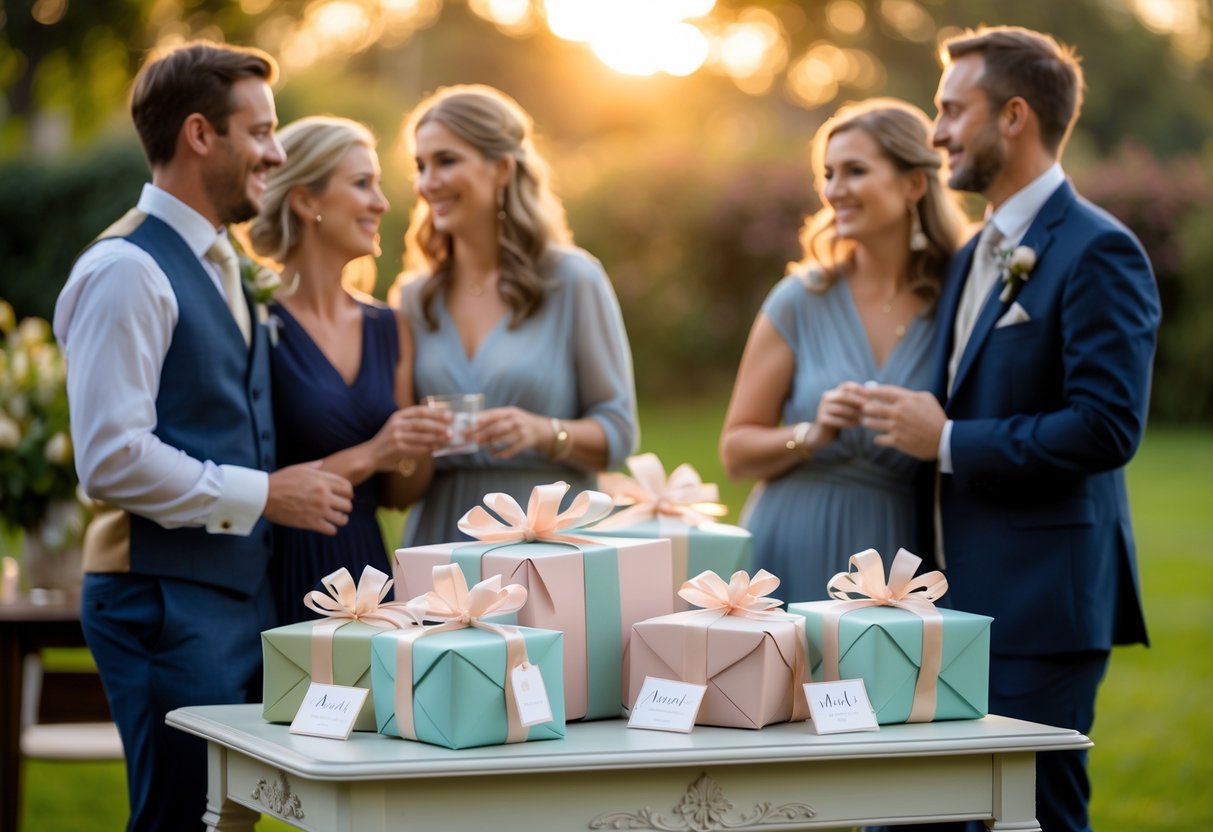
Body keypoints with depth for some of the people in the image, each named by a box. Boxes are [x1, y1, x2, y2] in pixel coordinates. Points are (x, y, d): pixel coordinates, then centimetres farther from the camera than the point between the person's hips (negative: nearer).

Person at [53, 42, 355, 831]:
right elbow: (113, 460, -20)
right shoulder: (127, 270, -12)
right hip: (166, 603, -9)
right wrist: (265, 495, -15)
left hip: (241, 593, 9)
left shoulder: (221, 267, 18)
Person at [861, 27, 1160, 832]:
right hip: (967, 596, 9)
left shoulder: (1097, 252, -12)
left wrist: (948, 442, -16)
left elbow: (1107, 427, -20)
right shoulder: (974, 257, 17)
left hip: (1044, 601, -9)